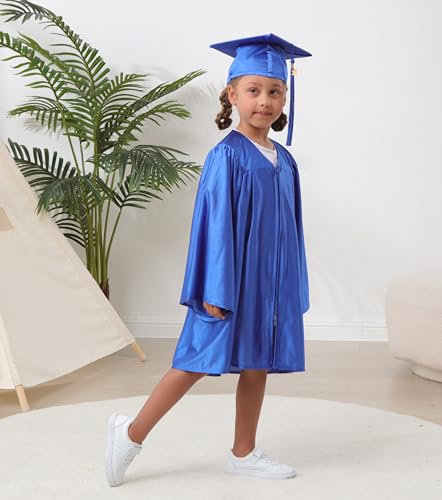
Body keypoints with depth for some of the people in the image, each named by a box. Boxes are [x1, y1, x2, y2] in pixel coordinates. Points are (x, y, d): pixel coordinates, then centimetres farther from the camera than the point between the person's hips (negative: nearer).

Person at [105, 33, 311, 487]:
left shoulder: (283, 160, 8)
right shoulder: (227, 156, -12)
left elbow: (289, 227, 13)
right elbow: (215, 225, -15)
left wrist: (293, 288, 13)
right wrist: (215, 291, -18)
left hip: (271, 281, 7)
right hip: (232, 279, -7)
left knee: (257, 365, 12)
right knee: (199, 362, -1)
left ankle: (243, 454, 25)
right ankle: (132, 433, 14)